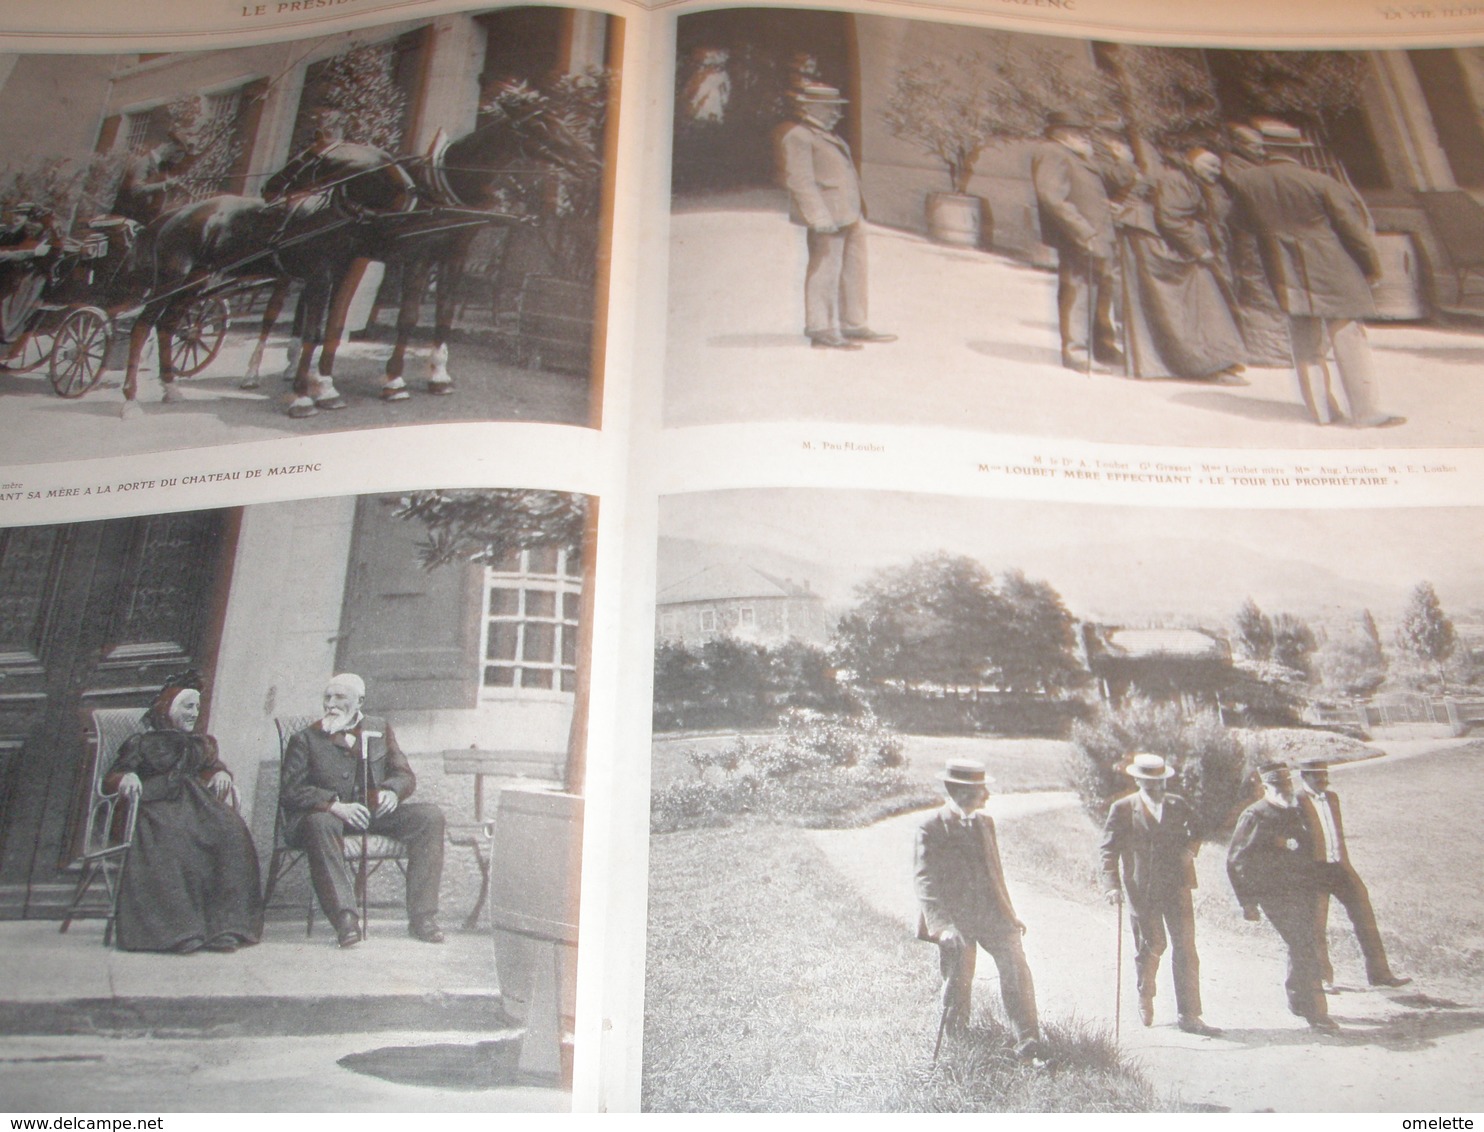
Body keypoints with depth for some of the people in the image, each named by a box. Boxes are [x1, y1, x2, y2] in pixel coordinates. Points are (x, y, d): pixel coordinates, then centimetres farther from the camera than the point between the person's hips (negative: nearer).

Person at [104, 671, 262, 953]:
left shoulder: (202, 744, 35)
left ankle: (224, 925, -38)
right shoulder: (141, 744, 22)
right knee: (170, 841, -40)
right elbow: (111, 777, 12)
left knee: (231, 833, -33)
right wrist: (126, 777, -12)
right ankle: (178, 929, -43)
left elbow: (214, 766, 23)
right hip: (158, 807, -3)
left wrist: (222, 774, -3)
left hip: (197, 803, 3)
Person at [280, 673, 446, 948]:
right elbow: (290, 791, -5)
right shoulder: (306, 739, 8)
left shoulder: (380, 729, 18)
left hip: (376, 811, 3)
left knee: (430, 815, -21)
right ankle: (345, 918, -41)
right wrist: (334, 805, -23)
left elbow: (404, 775, 14)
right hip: (331, 814, -3)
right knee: (320, 823, -38)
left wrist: (392, 791, -12)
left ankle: (422, 916, -23)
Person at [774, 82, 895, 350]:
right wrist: (820, 217, -21)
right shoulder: (797, 137, -8)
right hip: (828, 215, -10)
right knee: (825, 270, -7)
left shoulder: (830, 136, 22)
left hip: (850, 215, 10)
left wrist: (858, 213, 20)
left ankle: (853, 326, 21)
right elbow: (800, 180, -15)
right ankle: (821, 331, -1)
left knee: (854, 270, 12)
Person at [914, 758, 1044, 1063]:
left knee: (1015, 967, -7)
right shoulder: (931, 827, -9)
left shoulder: (985, 822, 11)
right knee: (958, 983, 5)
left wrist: (1009, 913, 20)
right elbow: (924, 880, -15)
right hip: (956, 920, -4)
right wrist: (941, 924, -24)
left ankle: (1028, 1044, 1)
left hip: (992, 913, 5)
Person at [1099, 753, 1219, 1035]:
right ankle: (1145, 997, 35)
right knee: (1152, 945, 6)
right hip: (1141, 890, -2)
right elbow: (1108, 850, -4)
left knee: (1186, 948, -2)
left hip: (1176, 887, 3)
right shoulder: (1122, 809, -2)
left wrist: (1190, 847, 3)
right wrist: (1110, 885, -15)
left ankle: (1189, 1015, 5)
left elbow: (1196, 829, 25)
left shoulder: (1178, 805, 7)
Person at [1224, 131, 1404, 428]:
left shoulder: (1244, 182, -2)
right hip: (1331, 272, -3)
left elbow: (1241, 222, 16)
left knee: (1305, 345, 13)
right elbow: (1353, 228, -3)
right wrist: (1371, 267, 8)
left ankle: (1321, 410, 16)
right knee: (1349, 340, 2)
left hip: (1288, 276, 3)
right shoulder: (1320, 183, -8)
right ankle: (1367, 412, 2)